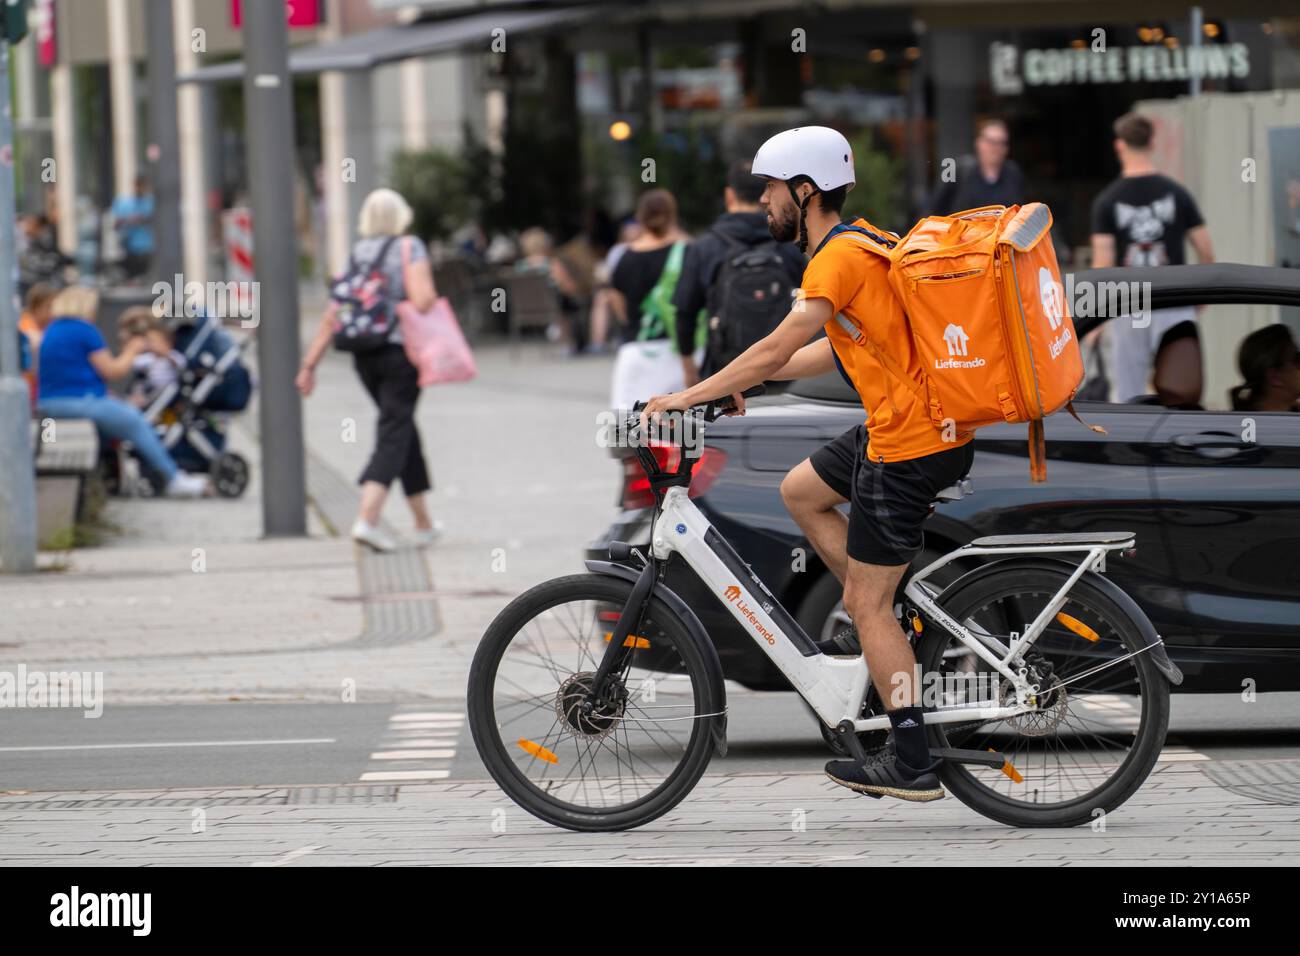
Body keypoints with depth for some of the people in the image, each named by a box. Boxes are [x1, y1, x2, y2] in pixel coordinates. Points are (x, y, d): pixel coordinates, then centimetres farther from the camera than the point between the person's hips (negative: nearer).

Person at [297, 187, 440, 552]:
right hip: (401, 352, -6)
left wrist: (309, 363, 6)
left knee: (403, 430, 18)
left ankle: (424, 524, 22)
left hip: (364, 357, 6)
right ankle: (367, 519, -24)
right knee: (394, 436, -6)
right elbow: (423, 299, -20)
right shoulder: (409, 248, -6)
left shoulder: (356, 253, 9)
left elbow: (332, 315, 5)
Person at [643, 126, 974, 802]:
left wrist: (688, 396, -13)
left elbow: (777, 349, -20)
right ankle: (892, 632, 21)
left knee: (866, 604, -3)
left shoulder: (838, 258, -16)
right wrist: (740, 381, 21)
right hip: (924, 422, 10)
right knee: (801, 492, 23)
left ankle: (912, 765, 1)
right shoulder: (862, 241, 14)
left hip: (908, 445, -10)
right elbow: (837, 350, 22)